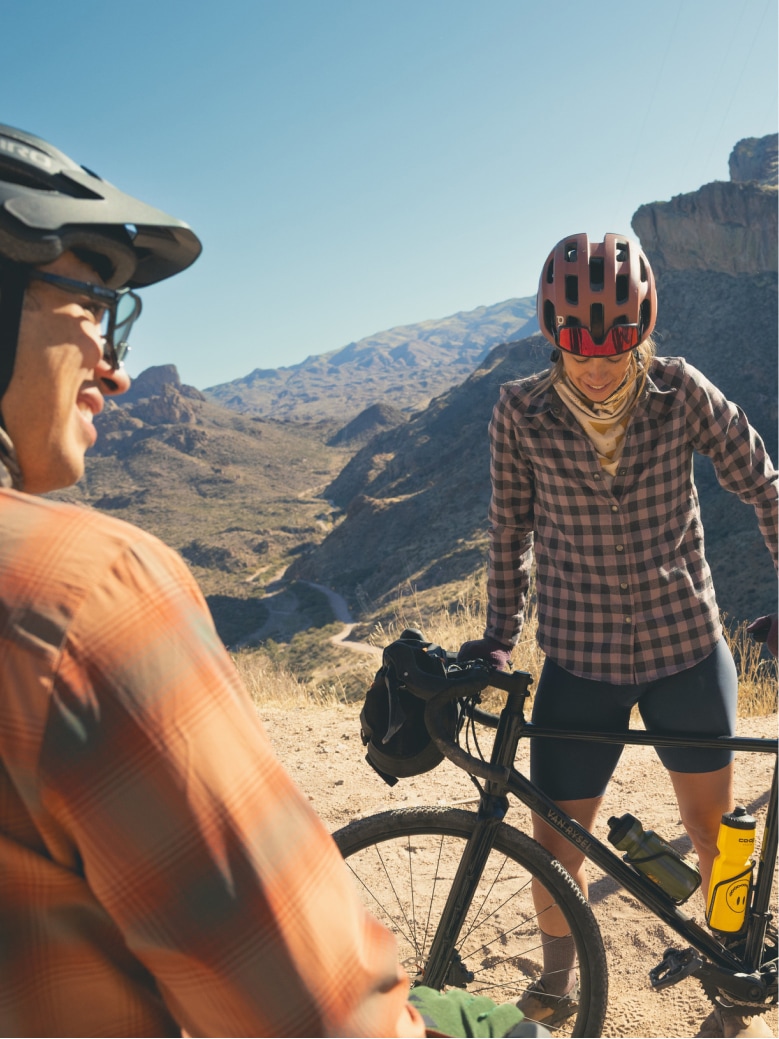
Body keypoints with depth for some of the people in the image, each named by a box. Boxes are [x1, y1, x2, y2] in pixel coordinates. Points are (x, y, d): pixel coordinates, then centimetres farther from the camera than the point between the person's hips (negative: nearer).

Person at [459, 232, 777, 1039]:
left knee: (712, 829, 14)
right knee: (555, 845, 8)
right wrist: (498, 636, 4)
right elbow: (511, 528, 2)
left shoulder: (681, 392, -10)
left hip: (687, 646, 0)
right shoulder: (521, 412, -10)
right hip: (579, 659, 0)